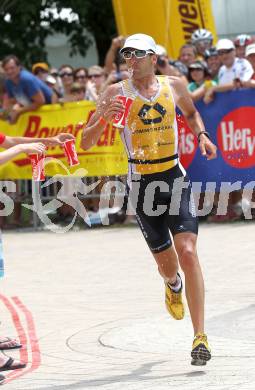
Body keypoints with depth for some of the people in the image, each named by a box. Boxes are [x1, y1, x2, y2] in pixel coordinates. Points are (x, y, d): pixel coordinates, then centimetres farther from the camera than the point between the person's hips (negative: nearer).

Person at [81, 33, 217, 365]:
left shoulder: (174, 86, 3)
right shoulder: (116, 93, -4)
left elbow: (191, 112, 26)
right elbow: (86, 143, -6)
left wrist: (202, 134, 7)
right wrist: (104, 119, -25)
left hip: (175, 178, 0)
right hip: (141, 184, 0)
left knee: (187, 252, -17)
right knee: (166, 262, 10)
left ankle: (200, 335, -17)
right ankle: (174, 287, 50)